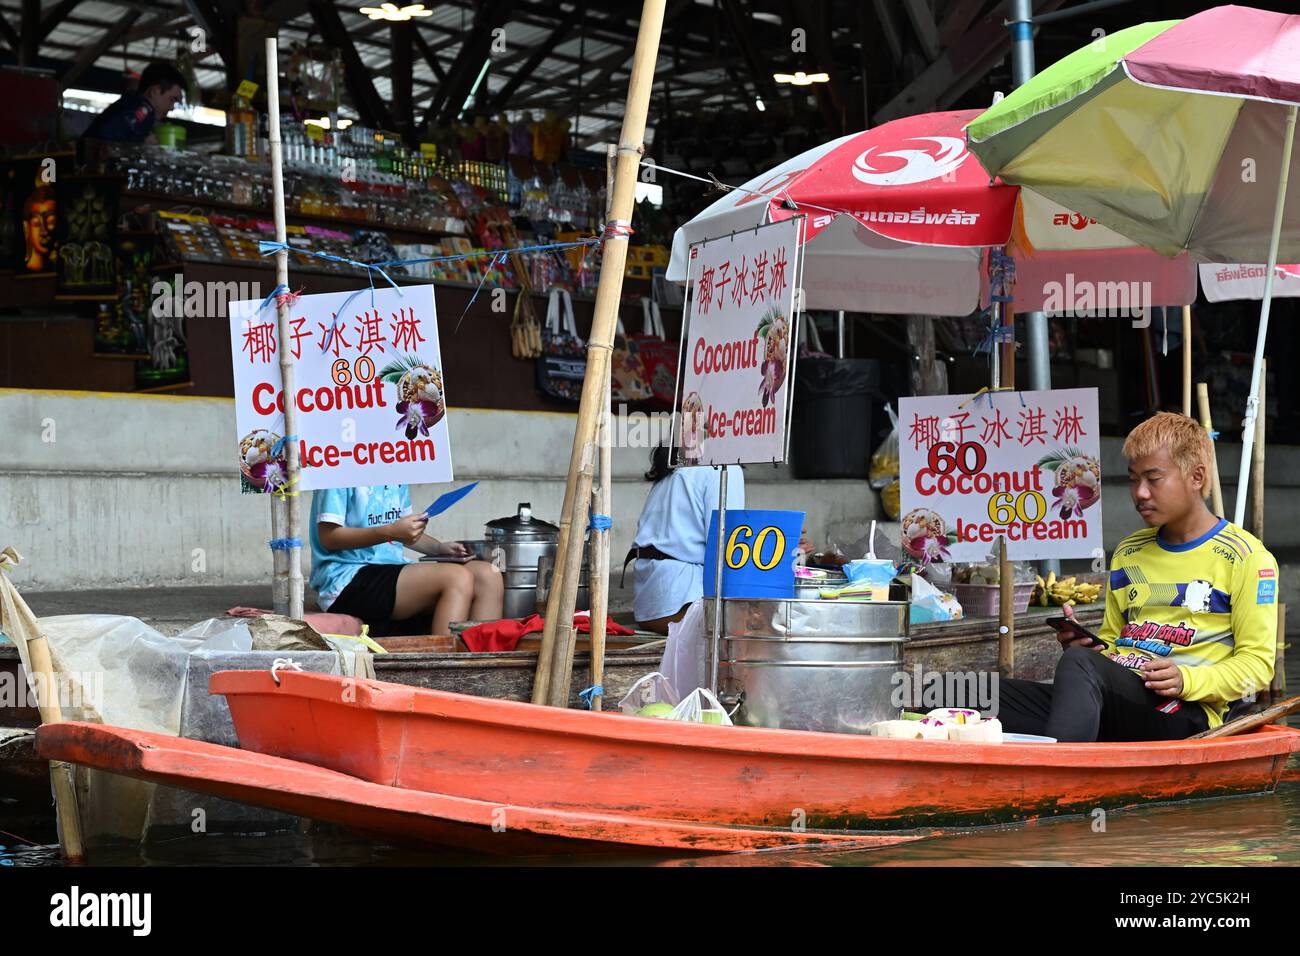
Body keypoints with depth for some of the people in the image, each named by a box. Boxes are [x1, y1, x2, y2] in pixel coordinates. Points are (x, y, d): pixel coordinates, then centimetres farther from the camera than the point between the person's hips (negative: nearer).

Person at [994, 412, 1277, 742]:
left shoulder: (1247, 558, 6)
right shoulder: (1128, 553, 26)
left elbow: (1257, 663, 1)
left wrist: (1186, 680, -16)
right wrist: (1088, 644, 9)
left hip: (1183, 712, -6)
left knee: (1079, 663, -37)